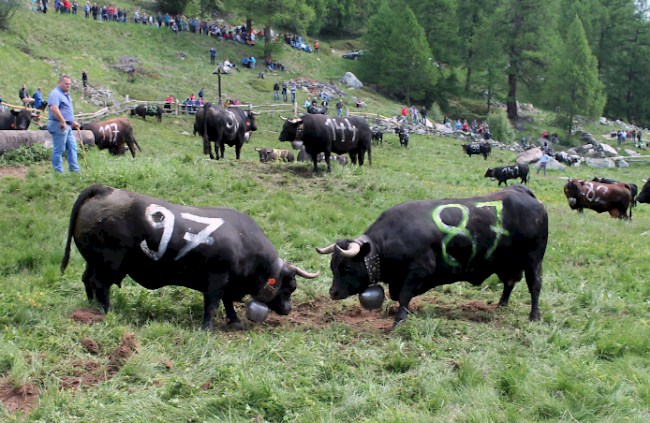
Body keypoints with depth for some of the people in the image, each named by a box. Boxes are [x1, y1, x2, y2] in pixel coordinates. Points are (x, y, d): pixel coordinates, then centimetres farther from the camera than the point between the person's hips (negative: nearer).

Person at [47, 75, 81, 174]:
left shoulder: (67, 94, 21)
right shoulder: (55, 94, -12)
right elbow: (53, 108, -27)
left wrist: (73, 122, 23)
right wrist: (63, 122, -27)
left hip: (67, 126, 10)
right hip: (58, 125, -10)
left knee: (72, 147, 10)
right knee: (59, 149, -5)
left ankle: (74, 170, 15)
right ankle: (58, 171, -1)